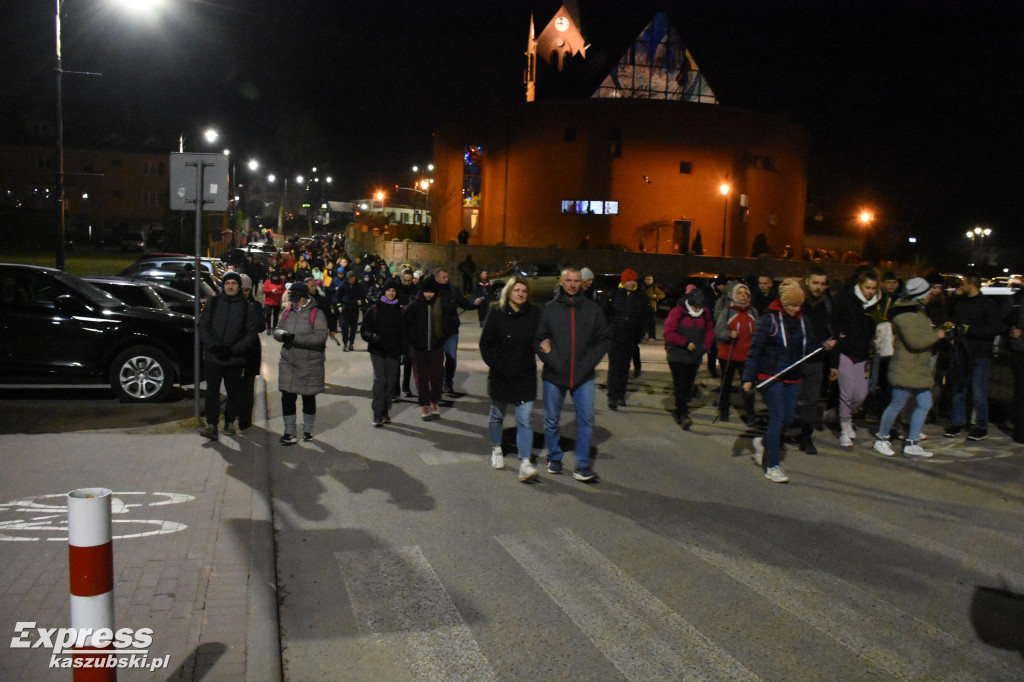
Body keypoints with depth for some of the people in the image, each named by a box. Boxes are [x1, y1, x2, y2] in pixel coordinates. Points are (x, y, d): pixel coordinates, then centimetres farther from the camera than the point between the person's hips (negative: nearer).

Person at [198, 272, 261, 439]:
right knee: (212, 391, -4)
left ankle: (230, 422, 20)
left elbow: (251, 333, 1)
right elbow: (202, 326, 7)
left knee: (233, 392, 6)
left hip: (235, 358, 0)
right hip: (212, 356, 1)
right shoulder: (213, 303, 7)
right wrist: (212, 345, -9)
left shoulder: (247, 306, 3)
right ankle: (211, 425, -3)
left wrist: (233, 349, -9)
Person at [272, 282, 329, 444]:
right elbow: (277, 329, 9)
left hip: (310, 364, -4)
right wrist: (282, 334, -16)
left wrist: (295, 337, -26)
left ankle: (308, 430, 28)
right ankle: (289, 432, 10)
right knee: (287, 397, 0)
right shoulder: (287, 312, 8)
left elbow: (321, 336, -21)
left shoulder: (316, 314, -11)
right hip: (288, 362, 4)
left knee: (309, 398, 11)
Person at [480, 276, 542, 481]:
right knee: (497, 415, 17)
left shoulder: (534, 313, -1)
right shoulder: (497, 314, -5)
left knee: (525, 420, -5)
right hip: (500, 376, 0)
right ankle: (496, 449, 40)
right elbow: (485, 344, -1)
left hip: (526, 377, 0)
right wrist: (496, 365, -8)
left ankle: (525, 464, -6)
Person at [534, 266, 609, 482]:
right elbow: (538, 340, 3)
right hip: (554, 375, 0)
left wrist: (590, 362, -3)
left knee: (586, 419, -4)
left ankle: (582, 466, 7)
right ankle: (554, 458, 30)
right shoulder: (549, 309, 0)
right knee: (552, 421, 10)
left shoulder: (592, 309, 3)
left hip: (583, 376, 0)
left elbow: (603, 339, 9)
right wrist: (549, 359, -12)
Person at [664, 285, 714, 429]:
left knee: (688, 386, 10)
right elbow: (668, 333, -14)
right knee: (681, 386, -12)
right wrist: (685, 343, -17)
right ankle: (683, 415, -14)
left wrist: (705, 346, 2)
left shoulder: (705, 314, 6)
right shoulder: (676, 312, -11)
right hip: (677, 356, -5)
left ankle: (678, 411, 24)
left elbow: (710, 330, 17)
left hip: (695, 357, 5)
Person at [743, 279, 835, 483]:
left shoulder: (801, 320, 7)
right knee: (777, 418, -7)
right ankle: (772, 466, 2)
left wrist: (825, 346, -7)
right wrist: (748, 377, -14)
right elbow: (755, 349, -10)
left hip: (793, 378, 6)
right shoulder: (769, 319, -9)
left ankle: (763, 443, 37)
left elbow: (810, 347, 14)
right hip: (771, 377, -6)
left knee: (787, 418, 8)